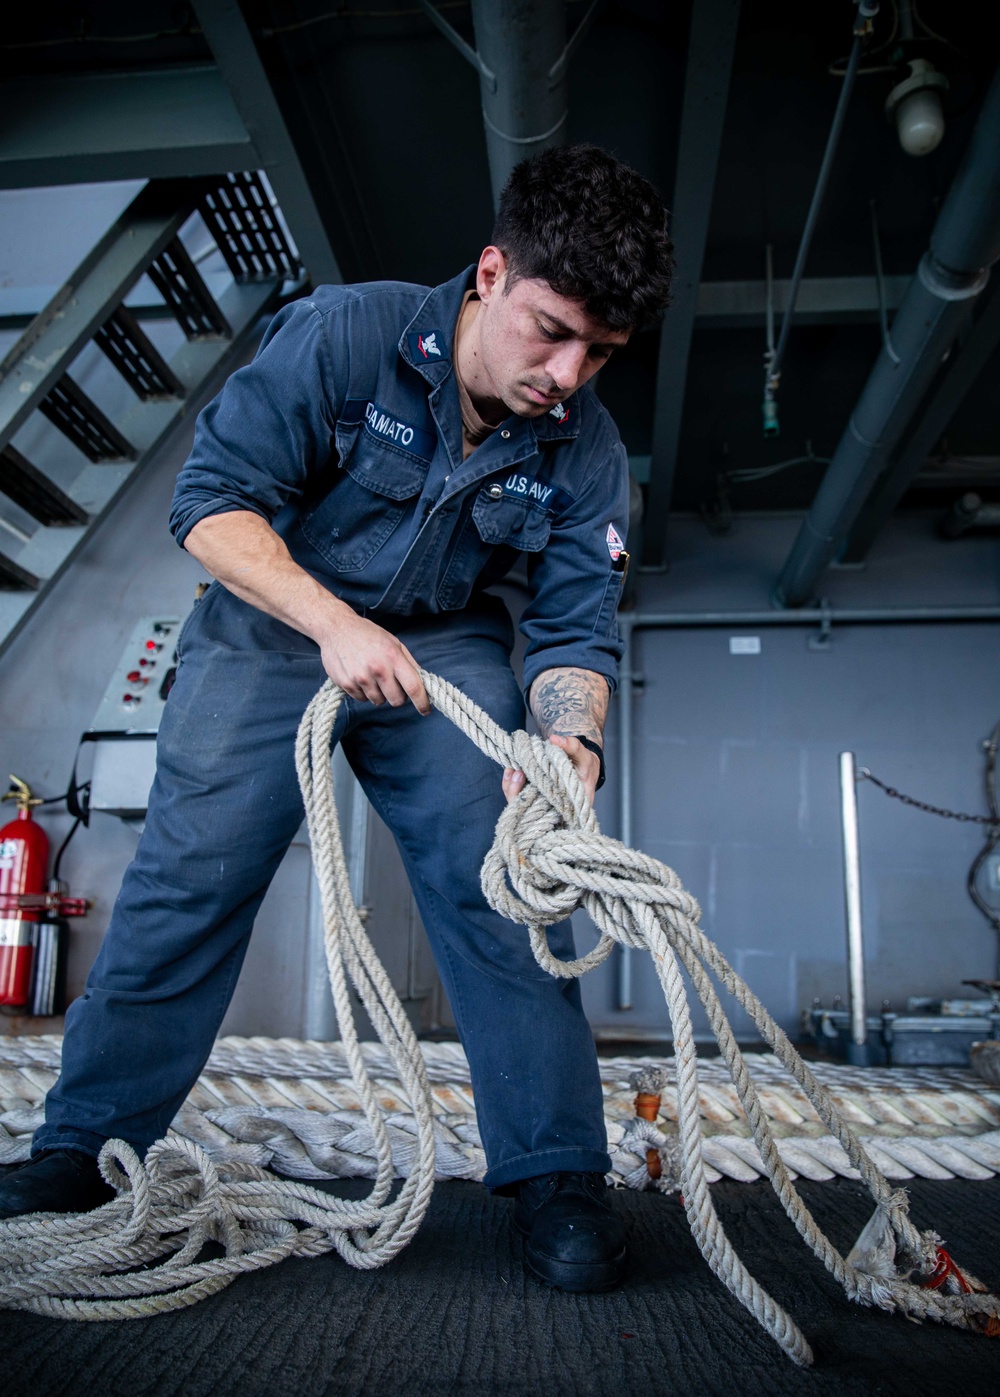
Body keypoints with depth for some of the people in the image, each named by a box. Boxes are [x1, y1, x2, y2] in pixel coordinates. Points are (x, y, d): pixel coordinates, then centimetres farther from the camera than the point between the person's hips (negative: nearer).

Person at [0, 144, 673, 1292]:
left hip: (444, 646, 2)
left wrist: (569, 742, -33)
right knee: (185, 880, -5)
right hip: (271, 627, -1)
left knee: (497, 883, -12)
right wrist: (334, 620, -33)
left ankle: (554, 1172, 1)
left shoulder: (585, 450, -9)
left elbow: (575, 630, -12)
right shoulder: (343, 332, -18)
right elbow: (213, 499, -19)